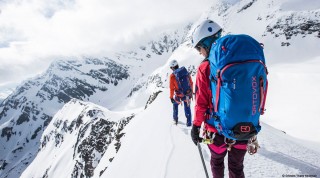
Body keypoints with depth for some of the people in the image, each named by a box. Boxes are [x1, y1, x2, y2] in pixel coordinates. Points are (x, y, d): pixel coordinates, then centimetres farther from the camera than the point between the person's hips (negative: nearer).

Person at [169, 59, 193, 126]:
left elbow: (171, 88, -11)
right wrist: (191, 92, 15)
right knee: (187, 108, 17)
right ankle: (189, 122, 21)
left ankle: (175, 119, 34)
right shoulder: (185, 72, -4)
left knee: (175, 104, 26)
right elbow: (191, 83, 3)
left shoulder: (172, 76, -14)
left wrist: (171, 97, 0)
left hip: (178, 95, -2)